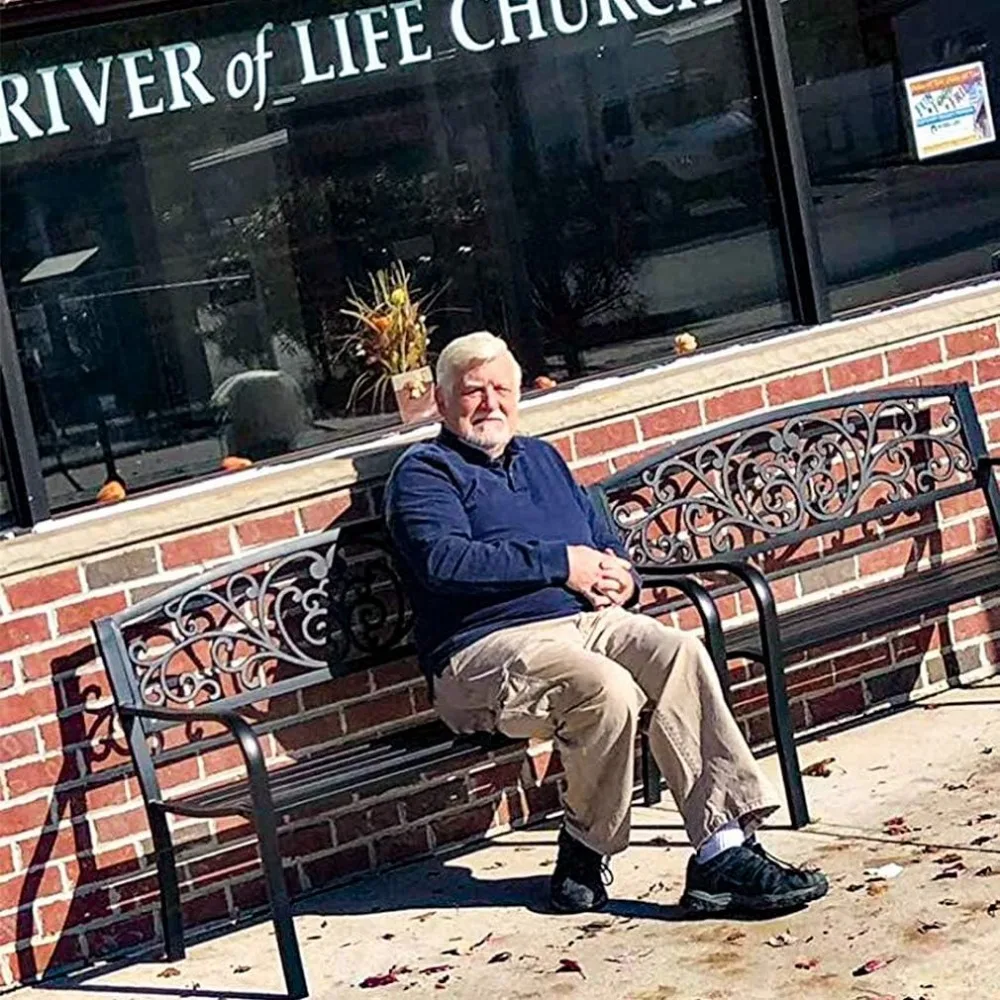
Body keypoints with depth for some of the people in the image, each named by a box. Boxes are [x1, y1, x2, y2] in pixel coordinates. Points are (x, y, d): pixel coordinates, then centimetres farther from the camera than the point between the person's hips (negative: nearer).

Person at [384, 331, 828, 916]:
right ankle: (584, 852, -11)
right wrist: (561, 563, -13)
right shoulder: (424, 472, 6)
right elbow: (443, 559, -13)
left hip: (587, 621, 6)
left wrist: (622, 578, 3)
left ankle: (724, 850, -28)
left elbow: (606, 542, 29)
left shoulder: (542, 458, 28)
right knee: (606, 688, -33)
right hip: (488, 645, -6)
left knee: (681, 654, -23)